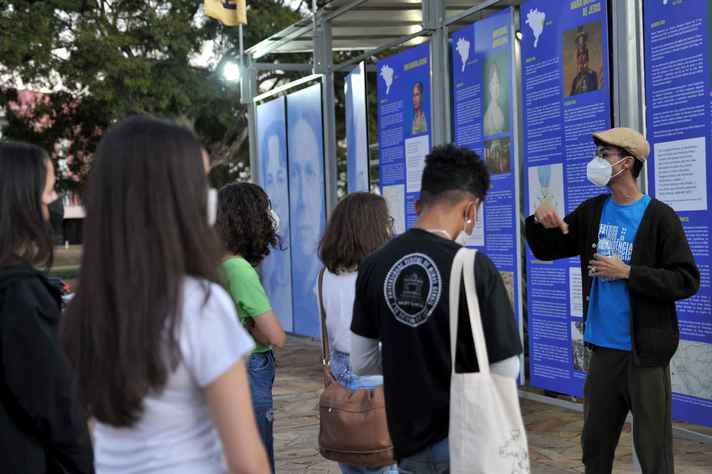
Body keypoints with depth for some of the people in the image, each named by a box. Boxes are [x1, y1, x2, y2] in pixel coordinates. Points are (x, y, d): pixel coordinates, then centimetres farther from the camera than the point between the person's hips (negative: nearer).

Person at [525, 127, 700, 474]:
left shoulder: (659, 217, -9)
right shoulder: (592, 212, 8)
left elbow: (686, 281, -13)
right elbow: (546, 251, 14)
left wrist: (628, 273, -17)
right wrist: (541, 221, -6)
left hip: (645, 352, -5)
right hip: (603, 348, 6)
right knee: (595, 446, 15)